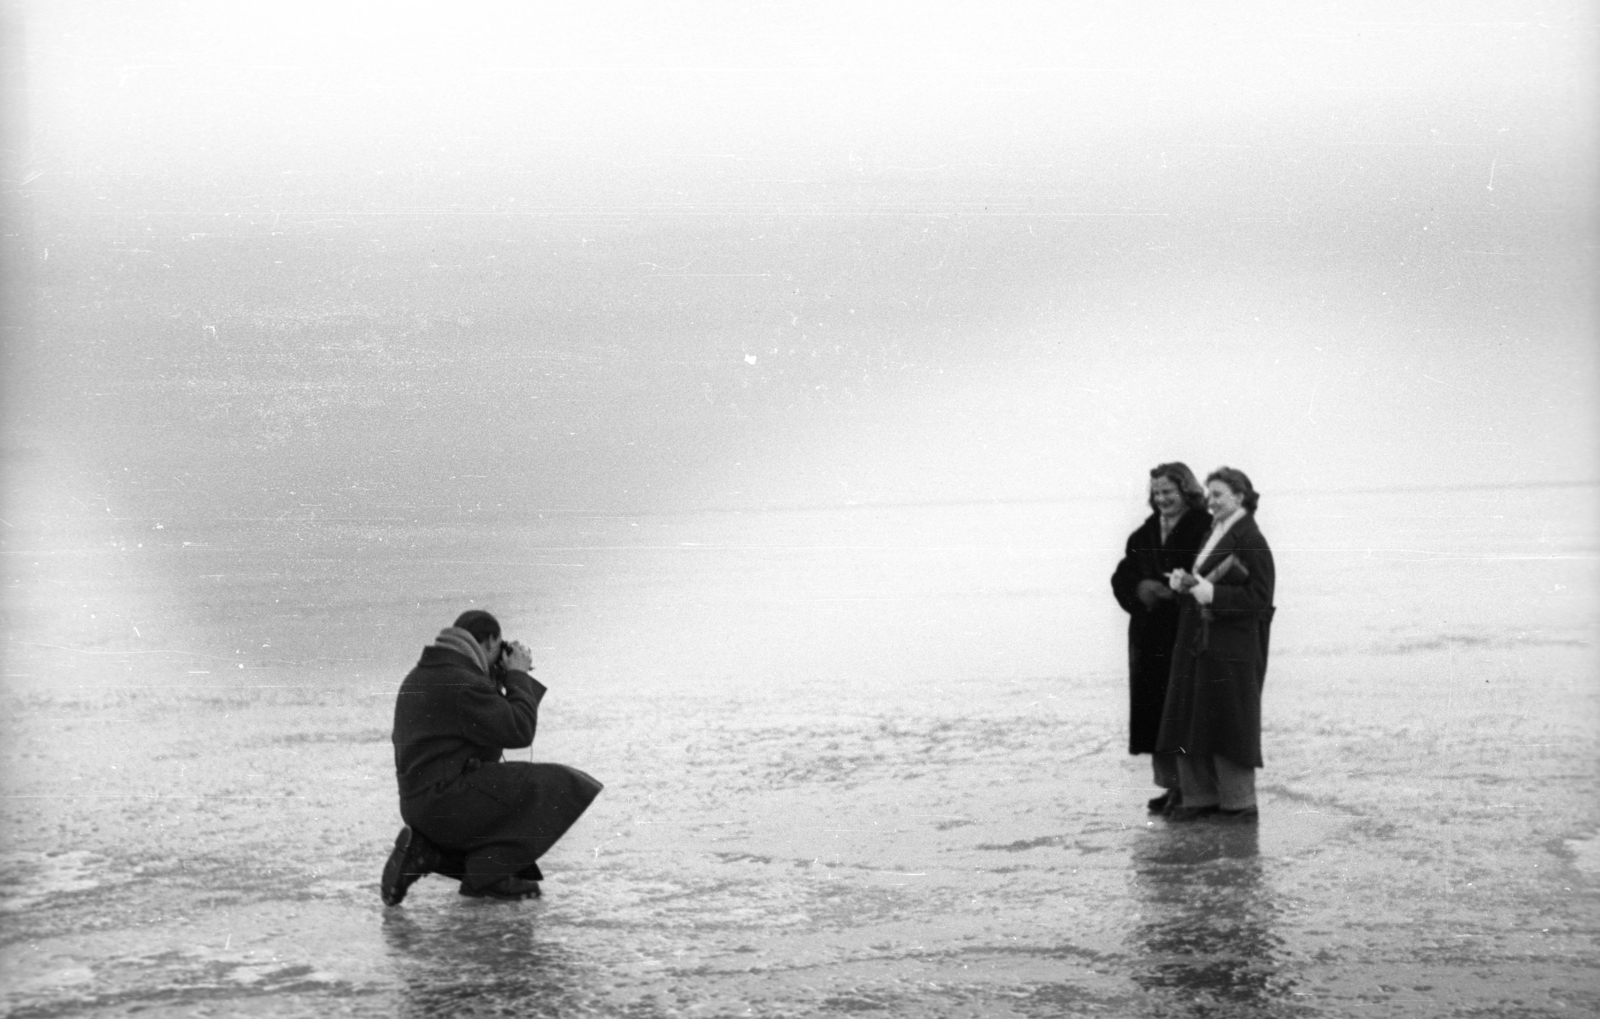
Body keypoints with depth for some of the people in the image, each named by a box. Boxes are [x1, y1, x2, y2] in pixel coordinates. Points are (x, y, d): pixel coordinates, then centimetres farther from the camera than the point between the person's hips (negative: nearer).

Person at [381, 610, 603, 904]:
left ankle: (427, 851, 11)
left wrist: (499, 679, 18)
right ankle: (488, 874, -12)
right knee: (560, 787, -11)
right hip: (449, 801, -10)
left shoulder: (421, 677, 17)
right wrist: (518, 676, -3)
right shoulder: (461, 682, -15)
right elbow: (519, 731, -15)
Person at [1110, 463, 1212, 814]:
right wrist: (1140, 588, -7)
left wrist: (1173, 590, -22)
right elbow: (1122, 577, 13)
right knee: (1156, 710, 6)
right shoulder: (1146, 534, 15)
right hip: (1150, 637, 6)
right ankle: (1170, 782, 13)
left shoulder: (1205, 529, -6)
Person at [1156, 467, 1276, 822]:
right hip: (1196, 643, 9)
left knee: (1228, 722, -2)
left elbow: (1260, 597, -16)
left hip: (1231, 646, -9)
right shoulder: (1213, 534, 14)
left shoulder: (1250, 540, -12)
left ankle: (1239, 802, 9)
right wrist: (1184, 583, 2)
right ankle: (1199, 796, 16)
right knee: (1191, 721, 8)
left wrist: (1212, 593, -22)